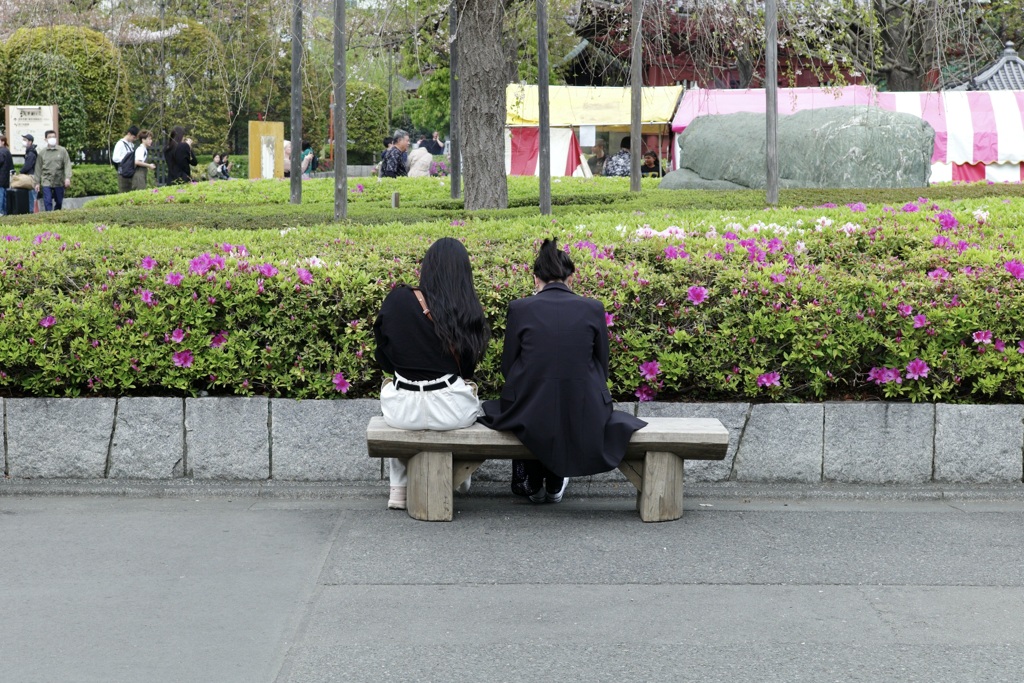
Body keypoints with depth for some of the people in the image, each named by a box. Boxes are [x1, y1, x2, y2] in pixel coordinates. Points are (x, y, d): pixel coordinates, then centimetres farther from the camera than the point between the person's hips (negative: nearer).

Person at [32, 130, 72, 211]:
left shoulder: (62, 151, 3)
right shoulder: (42, 152, 6)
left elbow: (67, 165, -2)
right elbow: (38, 168, 9)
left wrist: (67, 178, -15)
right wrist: (37, 182, 7)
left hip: (59, 182, 0)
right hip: (46, 182, 0)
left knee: (59, 202, 10)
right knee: (47, 202, -9)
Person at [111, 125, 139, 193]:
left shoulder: (132, 144, 14)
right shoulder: (121, 144, -7)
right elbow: (115, 158, -14)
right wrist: (127, 158, -17)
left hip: (131, 174, 7)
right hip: (123, 174, -7)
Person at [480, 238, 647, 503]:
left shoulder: (520, 308, -6)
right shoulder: (593, 308, -3)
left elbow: (508, 368, 3)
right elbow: (602, 367, 6)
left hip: (531, 419, -1)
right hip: (583, 417, 1)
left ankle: (533, 483, 42)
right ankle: (556, 483, 42)